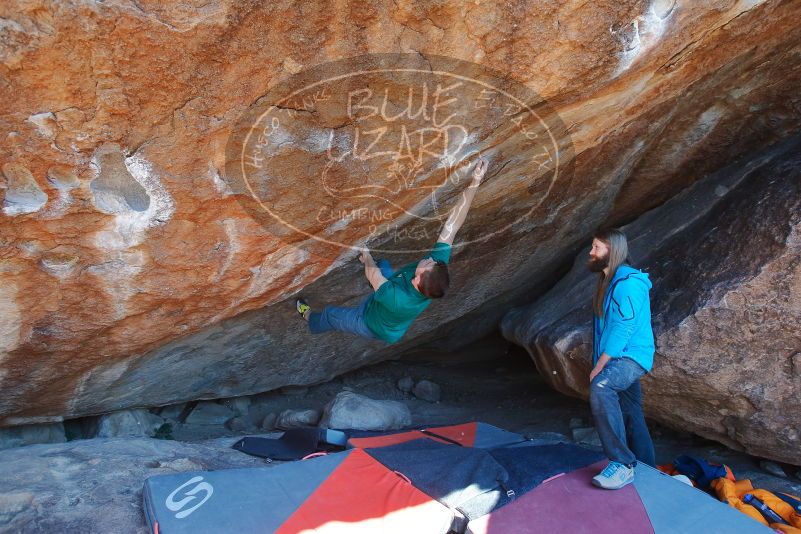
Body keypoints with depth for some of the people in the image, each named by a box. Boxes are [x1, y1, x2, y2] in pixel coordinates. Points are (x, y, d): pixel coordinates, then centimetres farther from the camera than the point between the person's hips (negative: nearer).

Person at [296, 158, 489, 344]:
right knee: (383, 264, 25)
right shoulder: (437, 266, -38)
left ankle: (309, 319, 53)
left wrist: (367, 257, -9)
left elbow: (372, 274, -30)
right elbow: (452, 225, -40)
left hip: (374, 326, -5)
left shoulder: (397, 300, -51)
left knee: (330, 314, 21)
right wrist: (474, 183, -46)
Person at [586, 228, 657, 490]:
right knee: (631, 416, 17)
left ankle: (622, 463, -30)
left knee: (600, 388, -35)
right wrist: (599, 365, 13)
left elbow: (622, 330, -22)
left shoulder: (627, 282, -16)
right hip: (618, 360, 10)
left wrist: (598, 367, -20)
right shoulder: (608, 282, 15)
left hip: (630, 356, -10)